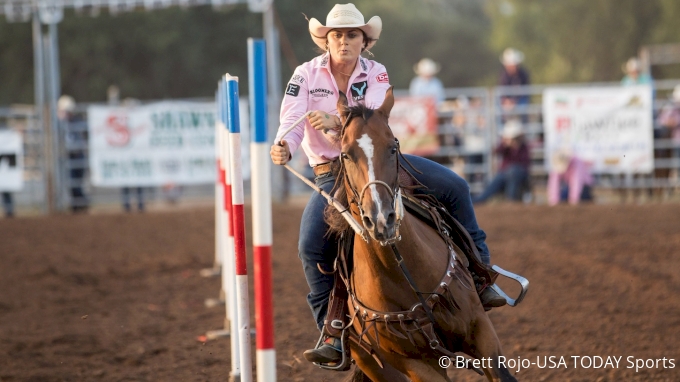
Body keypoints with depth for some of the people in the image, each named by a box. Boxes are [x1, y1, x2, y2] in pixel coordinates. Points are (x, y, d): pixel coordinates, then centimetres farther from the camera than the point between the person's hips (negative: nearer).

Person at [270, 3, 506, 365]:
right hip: (332, 172, -2)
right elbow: (291, 121, -18)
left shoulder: (375, 74, -6)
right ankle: (333, 336, -15)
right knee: (311, 245, -25)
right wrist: (283, 146, -42)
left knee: (454, 187, -11)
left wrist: (336, 122, -43)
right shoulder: (306, 75, -7)